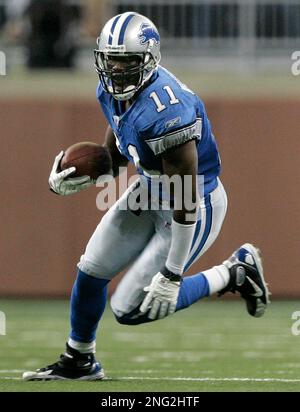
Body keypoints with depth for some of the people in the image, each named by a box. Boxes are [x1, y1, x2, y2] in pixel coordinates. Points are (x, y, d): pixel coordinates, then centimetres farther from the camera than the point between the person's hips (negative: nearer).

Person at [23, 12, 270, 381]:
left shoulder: (165, 111, -34)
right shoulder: (111, 92, -6)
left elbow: (186, 201, -29)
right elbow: (116, 155, 13)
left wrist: (172, 273, -25)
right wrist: (78, 179, -7)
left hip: (196, 208, -8)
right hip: (149, 193, 8)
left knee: (131, 309, -6)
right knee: (90, 273, 10)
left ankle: (232, 274, 8)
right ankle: (79, 361, 34)